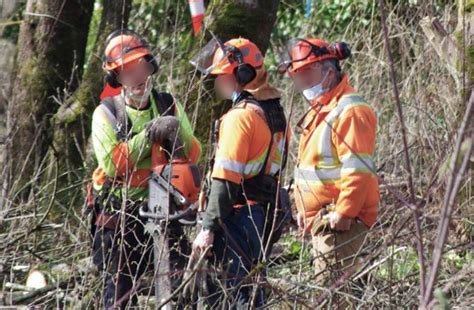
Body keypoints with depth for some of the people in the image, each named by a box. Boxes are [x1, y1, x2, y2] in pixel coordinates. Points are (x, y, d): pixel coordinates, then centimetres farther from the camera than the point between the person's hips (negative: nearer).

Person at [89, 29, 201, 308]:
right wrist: (149, 135, -20)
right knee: (120, 287, 4)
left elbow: (194, 155, 3)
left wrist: (178, 134, -18)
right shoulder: (107, 113, -2)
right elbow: (112, 164, -15)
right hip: (122, 215, -2)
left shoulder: (168, 105, 7)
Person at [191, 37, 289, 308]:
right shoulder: (275, 113, 14)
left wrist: (209, 228, -17)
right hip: (267, 219, 10)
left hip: (240, 217, -9)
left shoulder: (241, 116, -15)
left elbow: (226, 180, -19)